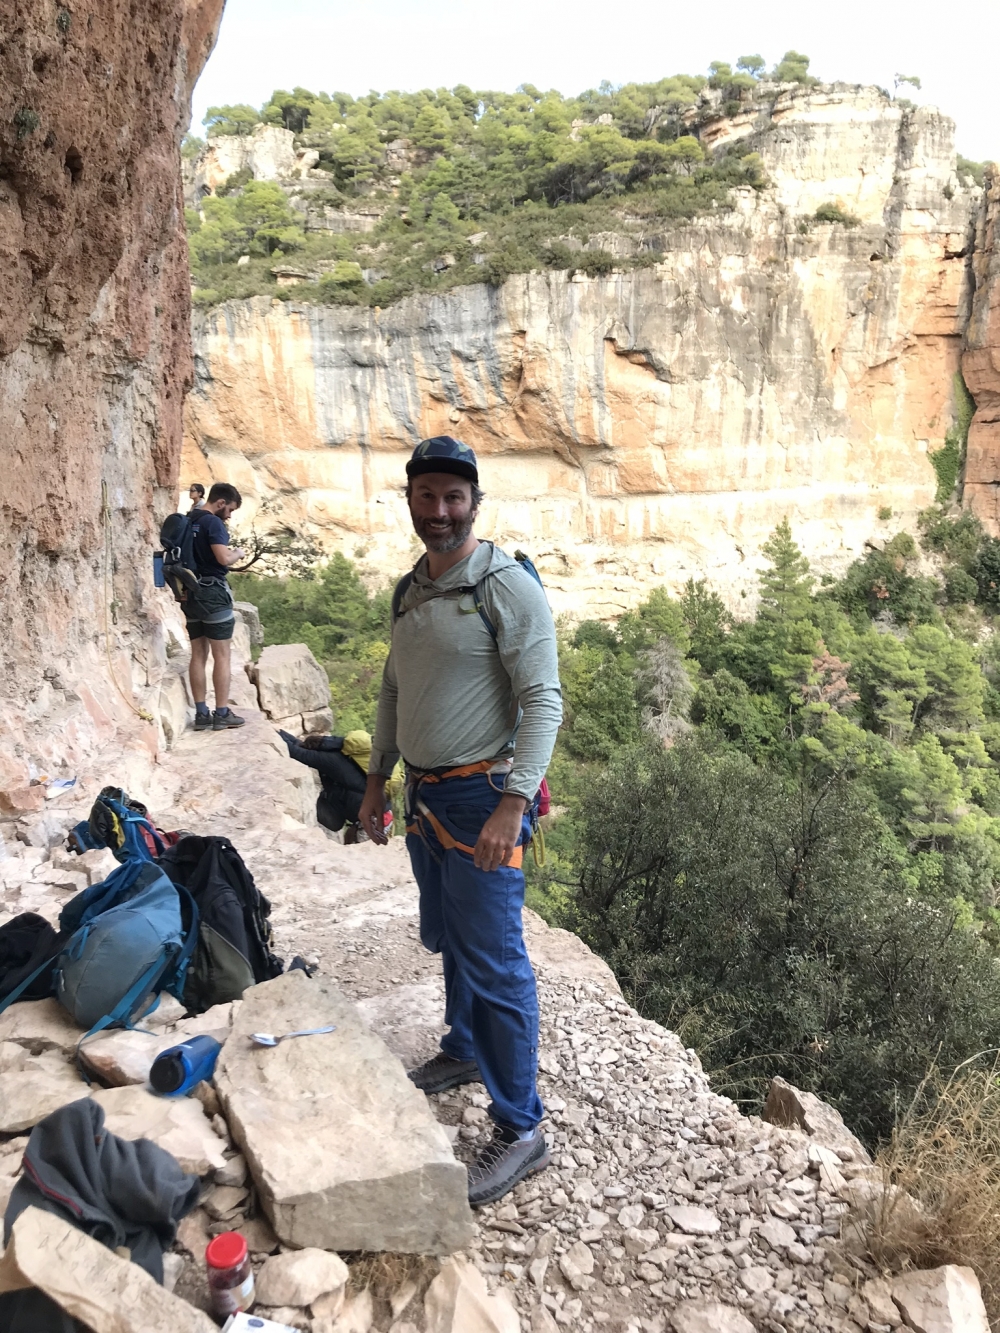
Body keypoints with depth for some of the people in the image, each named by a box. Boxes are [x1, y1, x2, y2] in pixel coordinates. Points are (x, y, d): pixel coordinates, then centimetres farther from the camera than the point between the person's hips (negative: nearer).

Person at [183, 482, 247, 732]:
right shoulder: (213, 523, -12)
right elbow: (224, 559, -22)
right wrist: (238, 553, -2)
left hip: (191, 593, 8)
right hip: (213, 592, -8)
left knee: (198, 655, 8)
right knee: (222, 655, -1)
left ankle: (201, 714, 10)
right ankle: (222, 713, 0)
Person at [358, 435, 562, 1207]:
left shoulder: (508, 588, -14)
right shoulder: (411, 590, 10)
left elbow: (543, 702, -18)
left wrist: (512, 804, -26)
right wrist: (378, 781, 19)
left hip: (483, 799, -8)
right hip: (426, 797, 8)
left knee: (495, 964, -2)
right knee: (448, 941, 23)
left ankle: (521, 1130, 11)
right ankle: (463, 1052, 45)